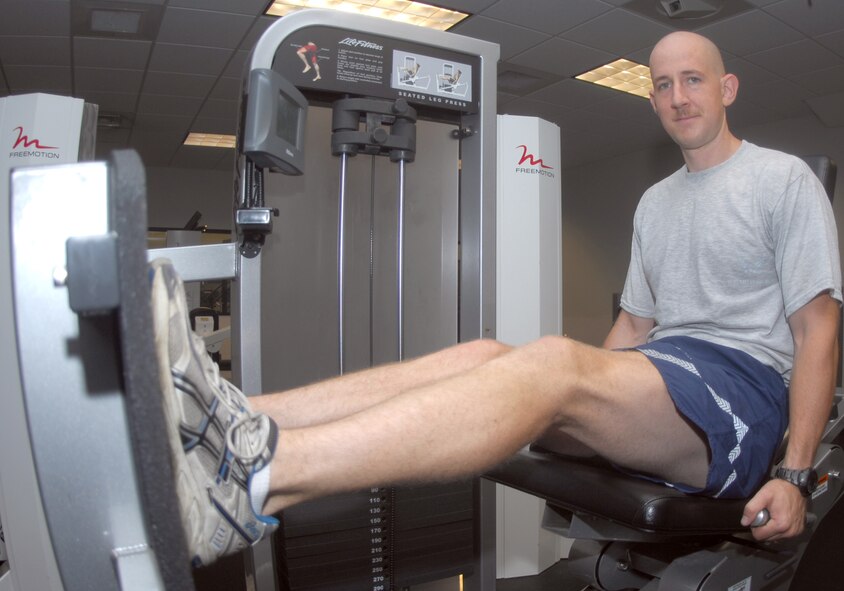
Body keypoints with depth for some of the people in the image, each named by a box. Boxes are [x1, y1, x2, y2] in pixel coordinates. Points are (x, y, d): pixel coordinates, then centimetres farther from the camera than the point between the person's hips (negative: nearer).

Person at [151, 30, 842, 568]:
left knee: (553, 361, -35)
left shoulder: (785, 179, 4)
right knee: (483, 355, -20)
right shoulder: (654, 202, 23)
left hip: (748, 387, -6)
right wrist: (588, 389, 10)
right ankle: (237, 422, -34)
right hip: (658, 381, 6)